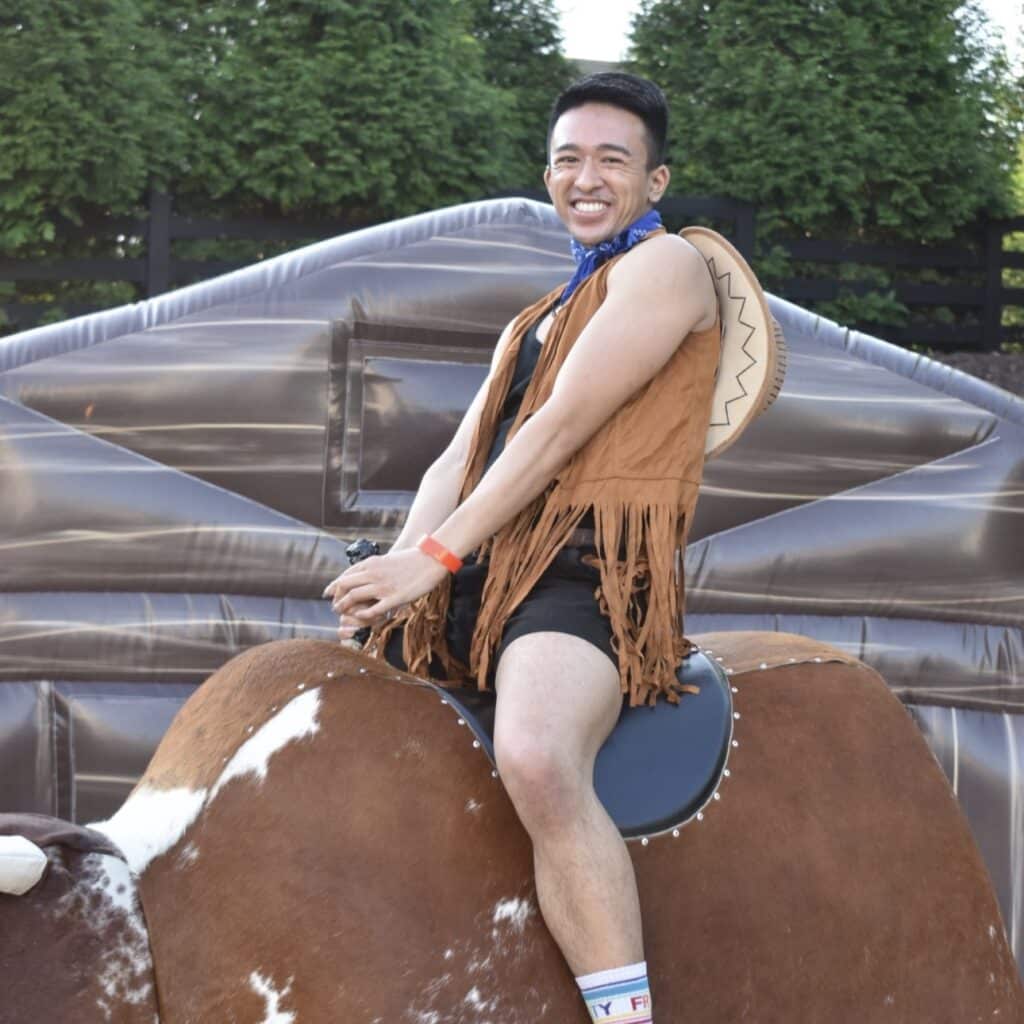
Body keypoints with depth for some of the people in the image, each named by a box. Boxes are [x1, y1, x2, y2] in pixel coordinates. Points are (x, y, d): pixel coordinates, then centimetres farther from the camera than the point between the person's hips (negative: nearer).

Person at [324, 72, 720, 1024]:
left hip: (583, 573, -9)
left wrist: (432, 557, -11)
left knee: (537, 760, -38)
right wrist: (389, 580, 3)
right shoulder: (529, 325, 29)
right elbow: (458, 462, 20)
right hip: (477, 584, 9)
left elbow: (560, 431, -7)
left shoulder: (664, 267, 3)